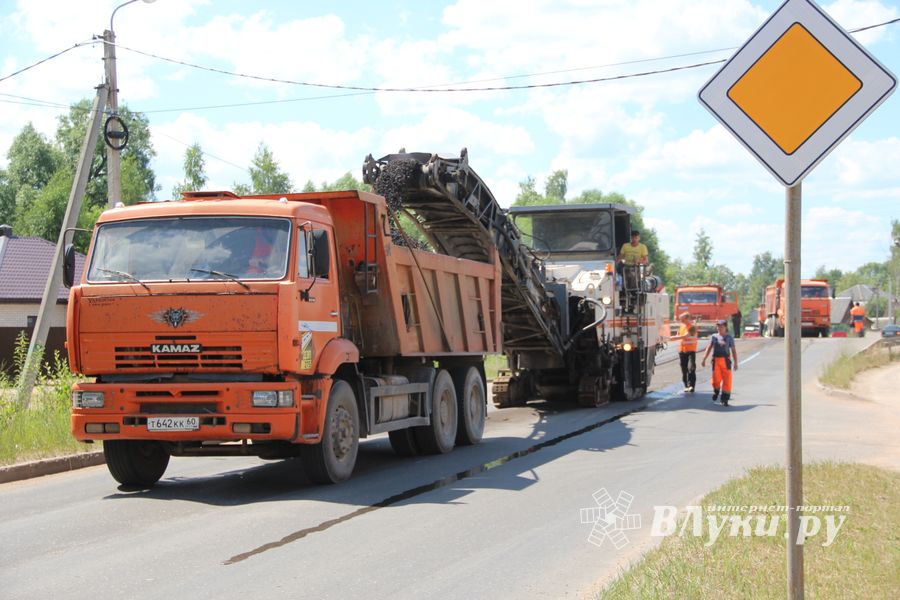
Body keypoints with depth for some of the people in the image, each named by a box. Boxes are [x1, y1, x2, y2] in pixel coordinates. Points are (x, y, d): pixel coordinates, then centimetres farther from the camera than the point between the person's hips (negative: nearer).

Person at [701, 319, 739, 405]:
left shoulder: (729, 338, 5)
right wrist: (704, 359, 3)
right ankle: (716, 391, 27)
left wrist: (735, 363, 3)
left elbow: (733, 351, 6)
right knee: (716, 379, -7)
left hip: (726, 361, 0)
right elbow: (709, 348, 10)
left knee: (727, 380, -2)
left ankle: (725, 399, 9)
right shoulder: (714, 337, 7)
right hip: (716, 360, 0)